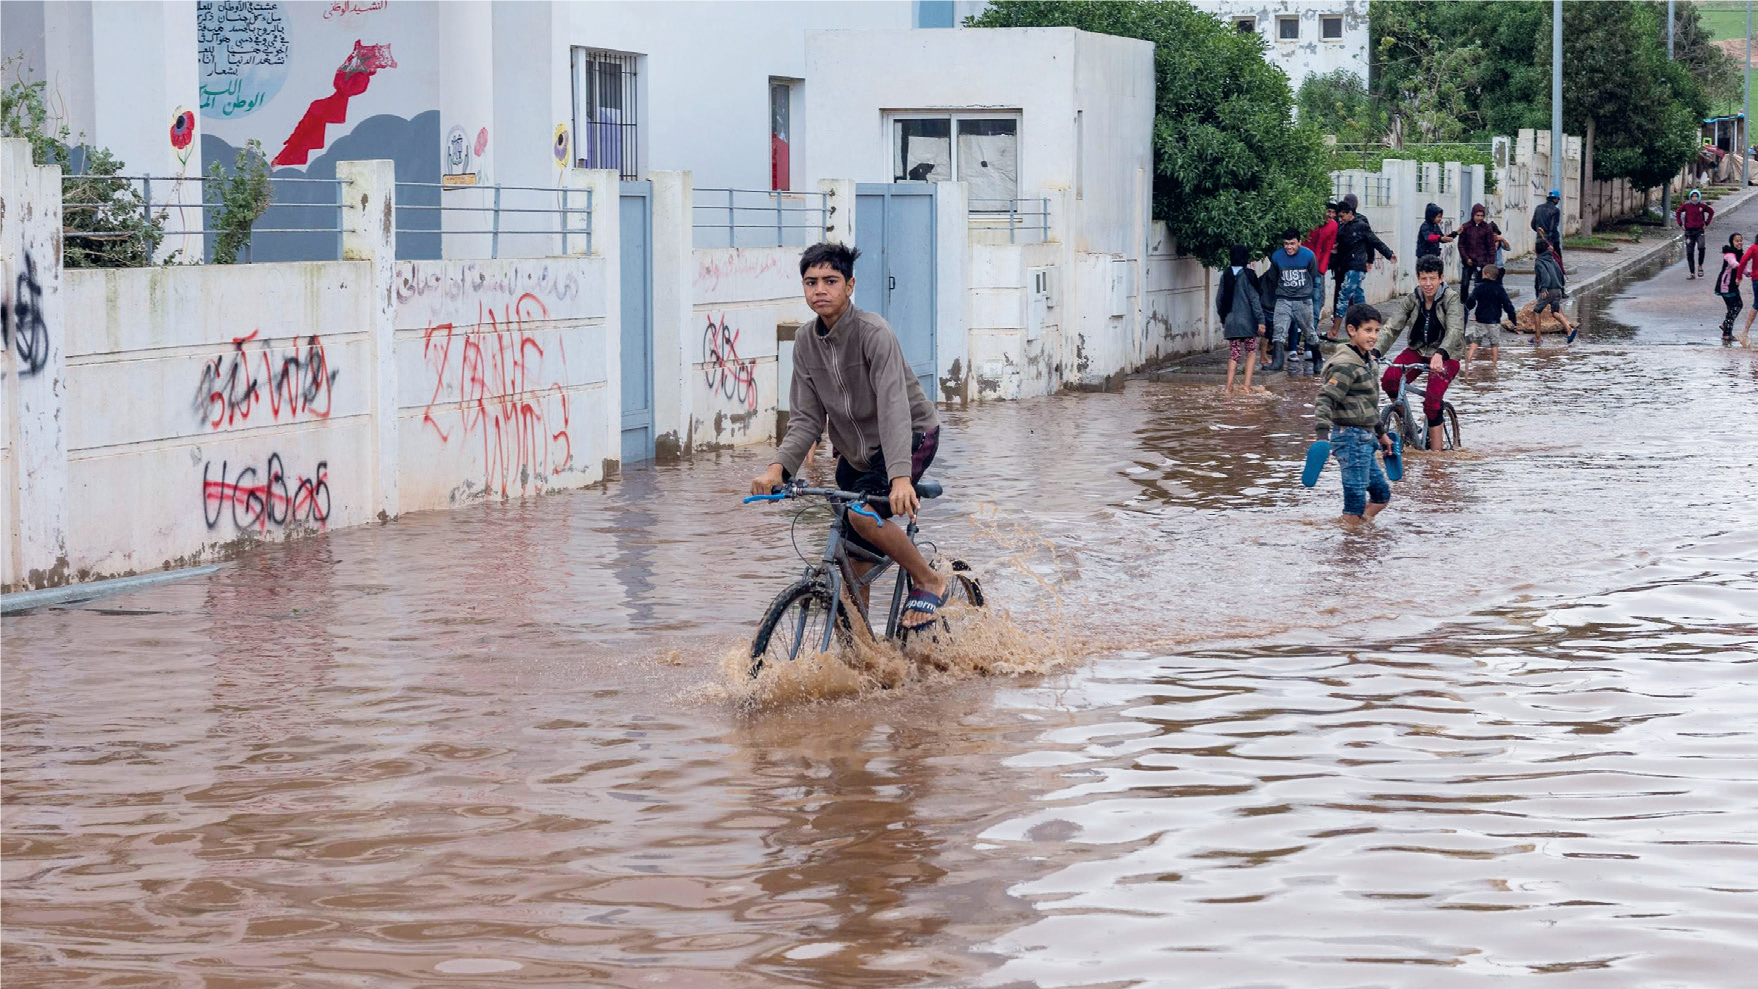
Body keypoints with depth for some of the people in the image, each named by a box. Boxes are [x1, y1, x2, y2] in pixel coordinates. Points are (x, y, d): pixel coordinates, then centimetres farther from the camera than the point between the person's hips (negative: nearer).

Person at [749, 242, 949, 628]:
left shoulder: (873, 333, -24)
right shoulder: (806, 345, -4)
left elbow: (893, 405, -35)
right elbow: (806, 419, -5)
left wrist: (900, 477, -48)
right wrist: (778, 468, -23)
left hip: (910, 437, -6)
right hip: (855, 450, 6)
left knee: (863, 514, -28)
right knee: (853, 555, 4)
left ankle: (930, 582, -8)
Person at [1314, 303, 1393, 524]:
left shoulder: (1367, 361, 14)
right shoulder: (1346, 365, -16)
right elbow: (1325, 399, -25)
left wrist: (1381, 432, 34)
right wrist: (1322, 435, -37)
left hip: (1365, 439, 10)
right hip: (1351, 437, -10)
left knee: (1382, 494, 16)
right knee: (1356, 498, -8)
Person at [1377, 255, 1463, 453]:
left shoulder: (1452, 301, -13)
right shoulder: (1410, 301, -3)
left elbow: (1454, 331, -28)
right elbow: (1391, 327, -13)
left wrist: (1440, 354, -48)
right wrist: (1376, 351, -32)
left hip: (1445, 355, -3)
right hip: (1417, 351, 3)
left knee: (1432, 401, -22)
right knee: (1389, 380, -24)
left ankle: (1436, 450, -9)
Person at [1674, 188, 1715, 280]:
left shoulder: (1702, 206, 1)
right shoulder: (1686, 206, 1)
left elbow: (1711, 212, 16)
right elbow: (1677, 212, 15)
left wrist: (1706, 224, 9)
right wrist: (1680, 224, 8)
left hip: (1699, 231, -2)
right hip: (1689, 231, 2)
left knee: (1701, 247, -26)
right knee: (1689, 253, 3)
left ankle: (1700, 266, -5)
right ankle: (1692, 273, 11)